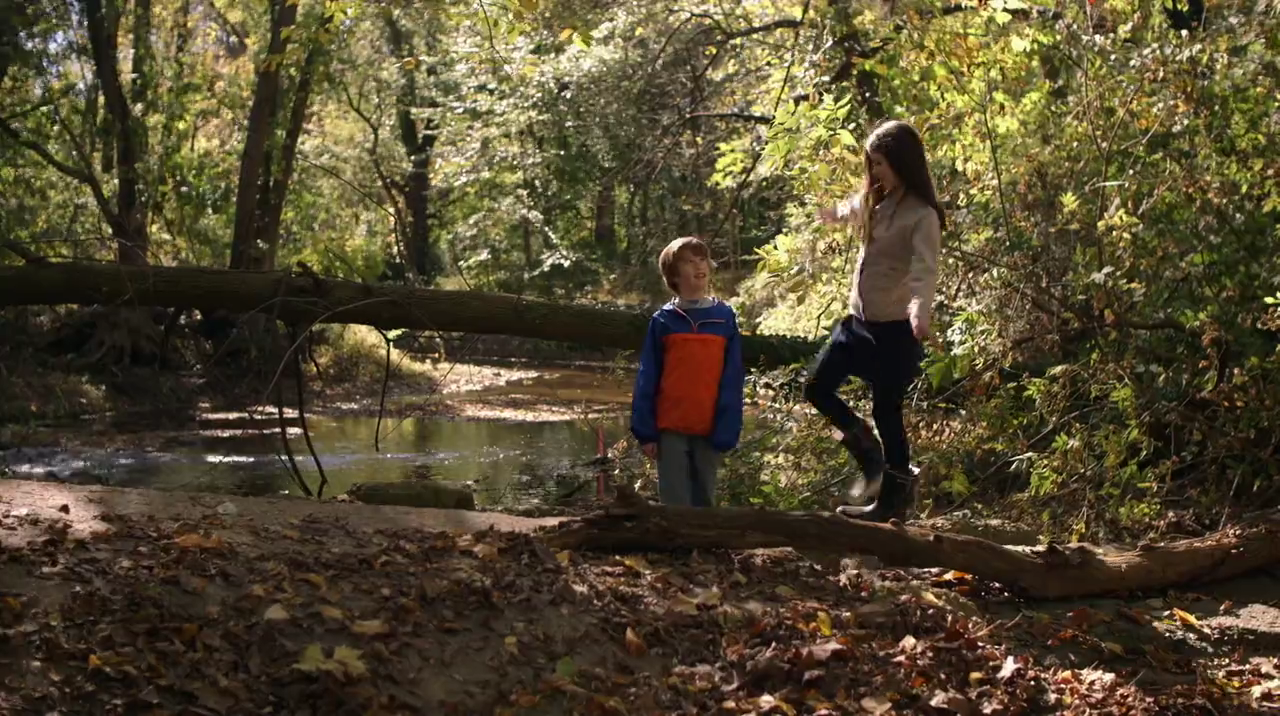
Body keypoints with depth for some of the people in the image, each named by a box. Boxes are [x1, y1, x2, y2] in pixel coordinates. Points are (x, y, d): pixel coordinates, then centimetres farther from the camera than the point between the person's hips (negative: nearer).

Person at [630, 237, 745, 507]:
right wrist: (645, 431, -4)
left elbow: (732, 380, 0)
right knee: (675, 504, 3)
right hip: (671, 428, -1)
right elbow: (647, 379, 0)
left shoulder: (725, 318, 1)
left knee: (704, 502, 11)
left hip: (709, 429, 1)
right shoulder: (663, 321, -1)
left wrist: (726, 430, -6)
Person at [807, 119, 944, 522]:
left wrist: (920, 309, -50)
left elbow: (925, 268, -31)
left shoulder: (921, 215, -17)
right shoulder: (874, 202, 8)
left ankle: (895, 499, 14)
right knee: (818, 388, 5)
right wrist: (834, 213, 55)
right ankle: (871, 456, 23)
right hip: (860, 320, 8)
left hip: (896, 328, -8)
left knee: (886, 411, -1)